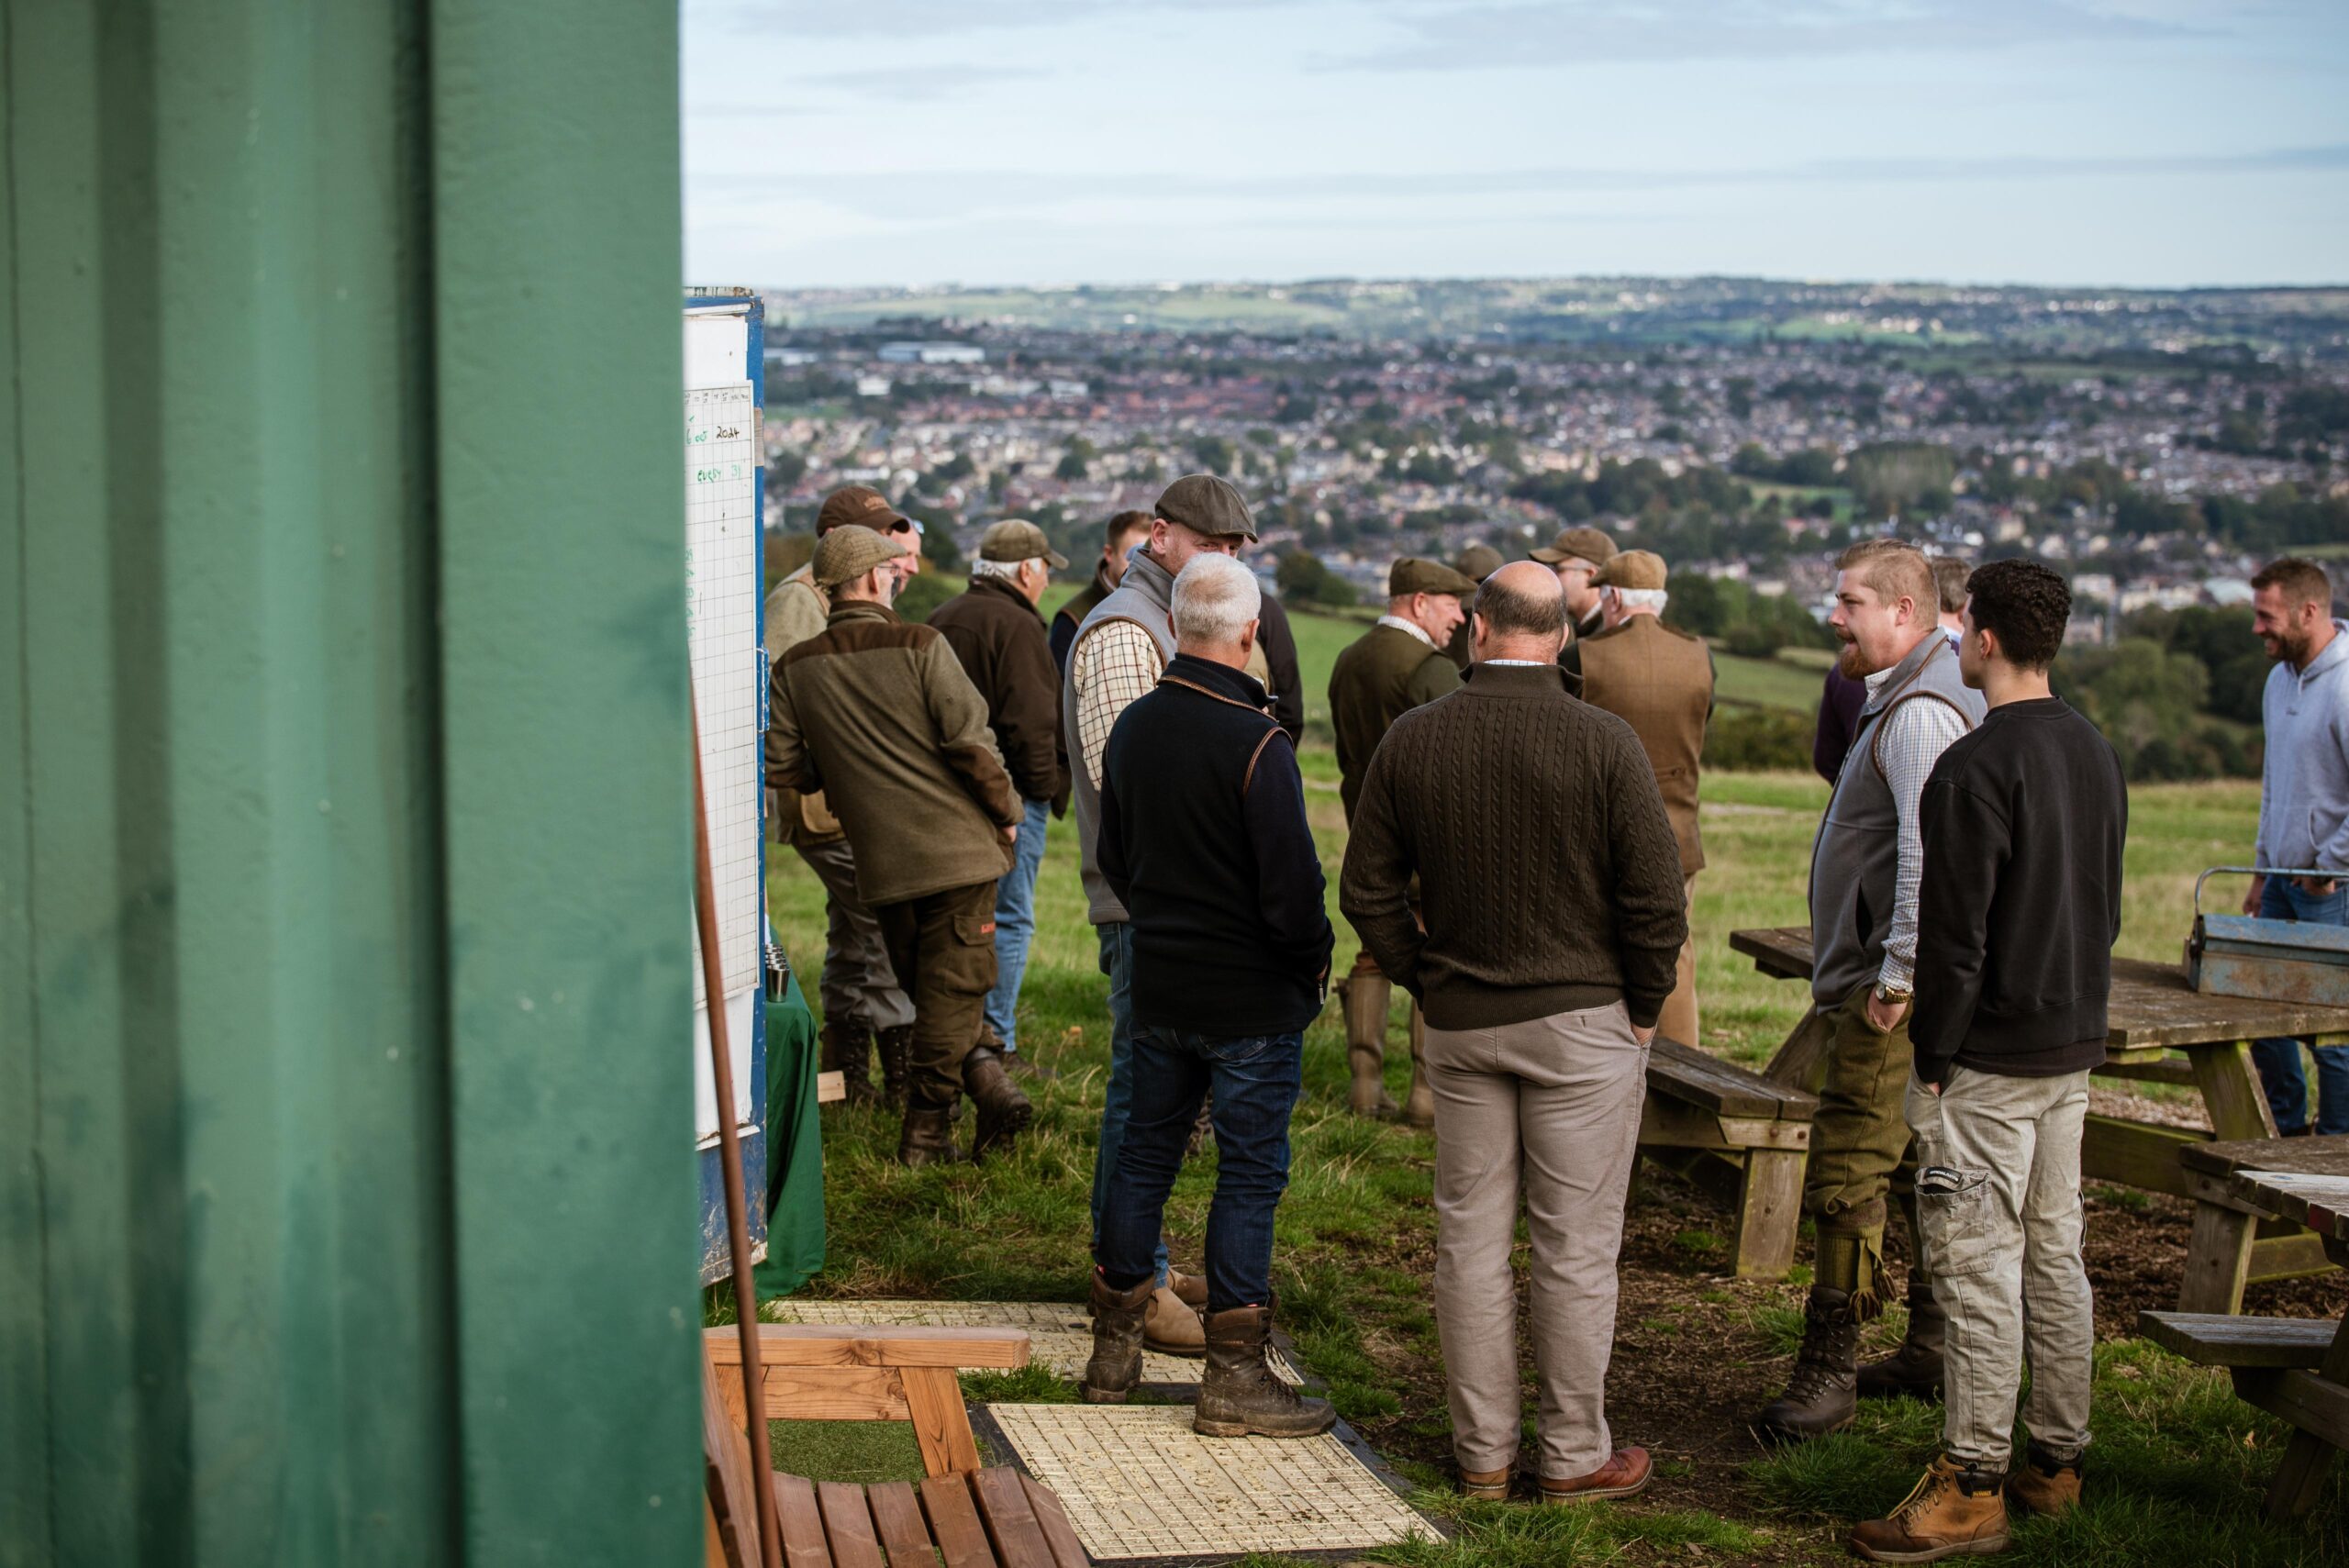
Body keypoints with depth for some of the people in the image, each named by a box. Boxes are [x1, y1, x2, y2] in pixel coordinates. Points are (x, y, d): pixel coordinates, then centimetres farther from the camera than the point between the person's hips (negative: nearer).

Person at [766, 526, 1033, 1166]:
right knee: (951, 987, 3)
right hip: (956, 845, -3)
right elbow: (969, 741, -13)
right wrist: (1006, 810, 1)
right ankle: (926, 1133, 5)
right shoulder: (919, 646, -10)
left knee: (924, 988, 18)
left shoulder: (795, 669, 3)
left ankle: (991, 1085, 7)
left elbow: (780, 766, 3)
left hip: (882, 864, 4)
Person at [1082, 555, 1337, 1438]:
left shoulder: (1132, 728, 4)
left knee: (1145, 1155, 16)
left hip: (1159, 986, 7)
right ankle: (1234, 1377, 3)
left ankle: (1114, 1349, 24)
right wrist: (1313, 965, -3)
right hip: (1254, 999, -7)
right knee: (1250, 1174, 0)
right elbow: (1291, 881, -19)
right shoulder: (1256, 744, -20)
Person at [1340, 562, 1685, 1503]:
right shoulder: (1603, 744, -11)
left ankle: (1482, 1452, 17)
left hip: (1458, 1026, 3)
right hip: (1582, 1020, -3)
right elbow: (1656, 896, -12)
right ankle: (1575, 1455, 12)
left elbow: (1366, 889, 4)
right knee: (1576, 1247, 4)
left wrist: (1426, 983, 13)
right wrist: (1641, 1006, 2)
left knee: (1470, 1239, 11)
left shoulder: (1412, 740, -1)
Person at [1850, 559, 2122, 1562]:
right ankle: (2055, 1463, 22)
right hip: (2074, 1048, 9)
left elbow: (1953, 936, -19)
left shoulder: (1974, 768, -18)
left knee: (1977, 1264, -4)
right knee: (2055, 1255, 14)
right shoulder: (2098, 757, 9)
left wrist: (1932, 1060, -11)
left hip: (1988, 1060, -9)